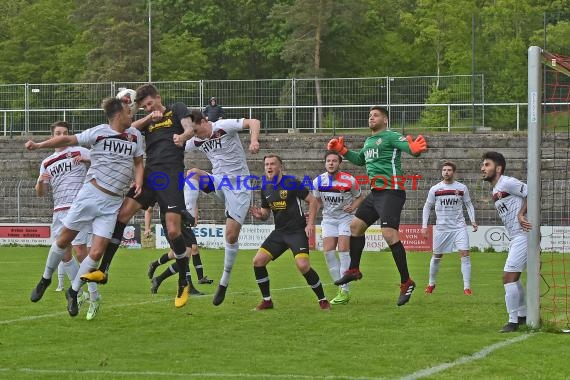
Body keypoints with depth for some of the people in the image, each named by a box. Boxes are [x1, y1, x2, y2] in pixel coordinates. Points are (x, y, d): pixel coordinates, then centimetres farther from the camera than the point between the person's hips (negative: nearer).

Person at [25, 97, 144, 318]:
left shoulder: (135, 136, 6)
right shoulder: (99, 133, -6)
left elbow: (138, 162, 16)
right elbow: (68, 140, -2)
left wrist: (138, 182, -2)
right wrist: (40, 145, -11)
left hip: (113, 203, 3)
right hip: (91, 193, -2)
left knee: (96, 253, -5)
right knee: (64, 240, 4)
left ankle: (73, 292, 13)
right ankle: (46, 279, 28)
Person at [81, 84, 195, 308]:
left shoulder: (177, 109, 12)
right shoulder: (147, 121, 25)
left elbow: (189, 128, -6)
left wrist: (183, 136, -29)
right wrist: (149, 118, -3)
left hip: (171, 175, -5)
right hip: (149, 174, 5)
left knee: (173, 231, -12)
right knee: (122, 213, -11)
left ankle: (184, 283, 3)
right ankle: (103, 270, -10)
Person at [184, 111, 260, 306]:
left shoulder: (224, 126, -11)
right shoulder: (196, 141, 7)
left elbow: (253, 122, -17)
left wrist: (254, 140, -36)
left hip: (239, 186, -5)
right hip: (218, 181, 5)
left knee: (231, 235, -8)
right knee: (192, 173, -24)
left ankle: (225, 281, 7)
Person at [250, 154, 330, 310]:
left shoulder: (291, 183, -10)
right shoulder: (266, 189, 9)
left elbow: (313, 201, -6)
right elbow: (266, 213, 20)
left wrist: (310, 224, -13)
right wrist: (259, 215, -4)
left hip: (297, 231, -6)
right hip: (279, 232, 6)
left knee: (303, 265, -22)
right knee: (258, 261, -6)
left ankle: (323, 300, -5)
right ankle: (267, 300, 8)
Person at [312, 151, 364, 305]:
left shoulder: (349, 180, -12)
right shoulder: (318, 181, -3)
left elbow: (360, 197, 3)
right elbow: (317, 201, 12)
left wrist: (353, 207, -16)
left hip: (345, 217, -4)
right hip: (328, 218, 4)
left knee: (343, 250, -15)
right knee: (328, 252, -7)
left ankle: (345, 291, -12)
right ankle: (341, 286, 3)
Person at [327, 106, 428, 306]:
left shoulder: (390, 136, -7)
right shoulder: (369, 141, 21)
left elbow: (409, 146, -24)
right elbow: (360, 160, 40)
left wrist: (416, 149, -47)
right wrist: (341, 150, 32)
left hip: (390, 191, -10)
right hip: (375, 192, 10)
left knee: (389, 234, -19)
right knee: (356, 225, 14)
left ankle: (406, 282, -13)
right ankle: (354, 270, 29)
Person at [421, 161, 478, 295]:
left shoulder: (462, 188, 1)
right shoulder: (435, 189, 1)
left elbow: (469, 205, 11)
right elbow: (427, 207, 8)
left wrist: (473, 221, -4)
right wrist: (424, 226, 2)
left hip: (459, 227, -1)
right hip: (441, 227, 1)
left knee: (465, 254, -13)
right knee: (437, 256, 10)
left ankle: (467, 287, -11)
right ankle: (431, 284, 31)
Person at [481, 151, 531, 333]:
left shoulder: (507, 183, -12)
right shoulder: (496, 191, 18)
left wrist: (521, 214, -20)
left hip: (524, 236, -10)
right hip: (515, 238, 10)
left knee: (509, 277, -10)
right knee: (513, 278, 19)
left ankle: (513, 321, -4)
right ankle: (524, 315, 30)